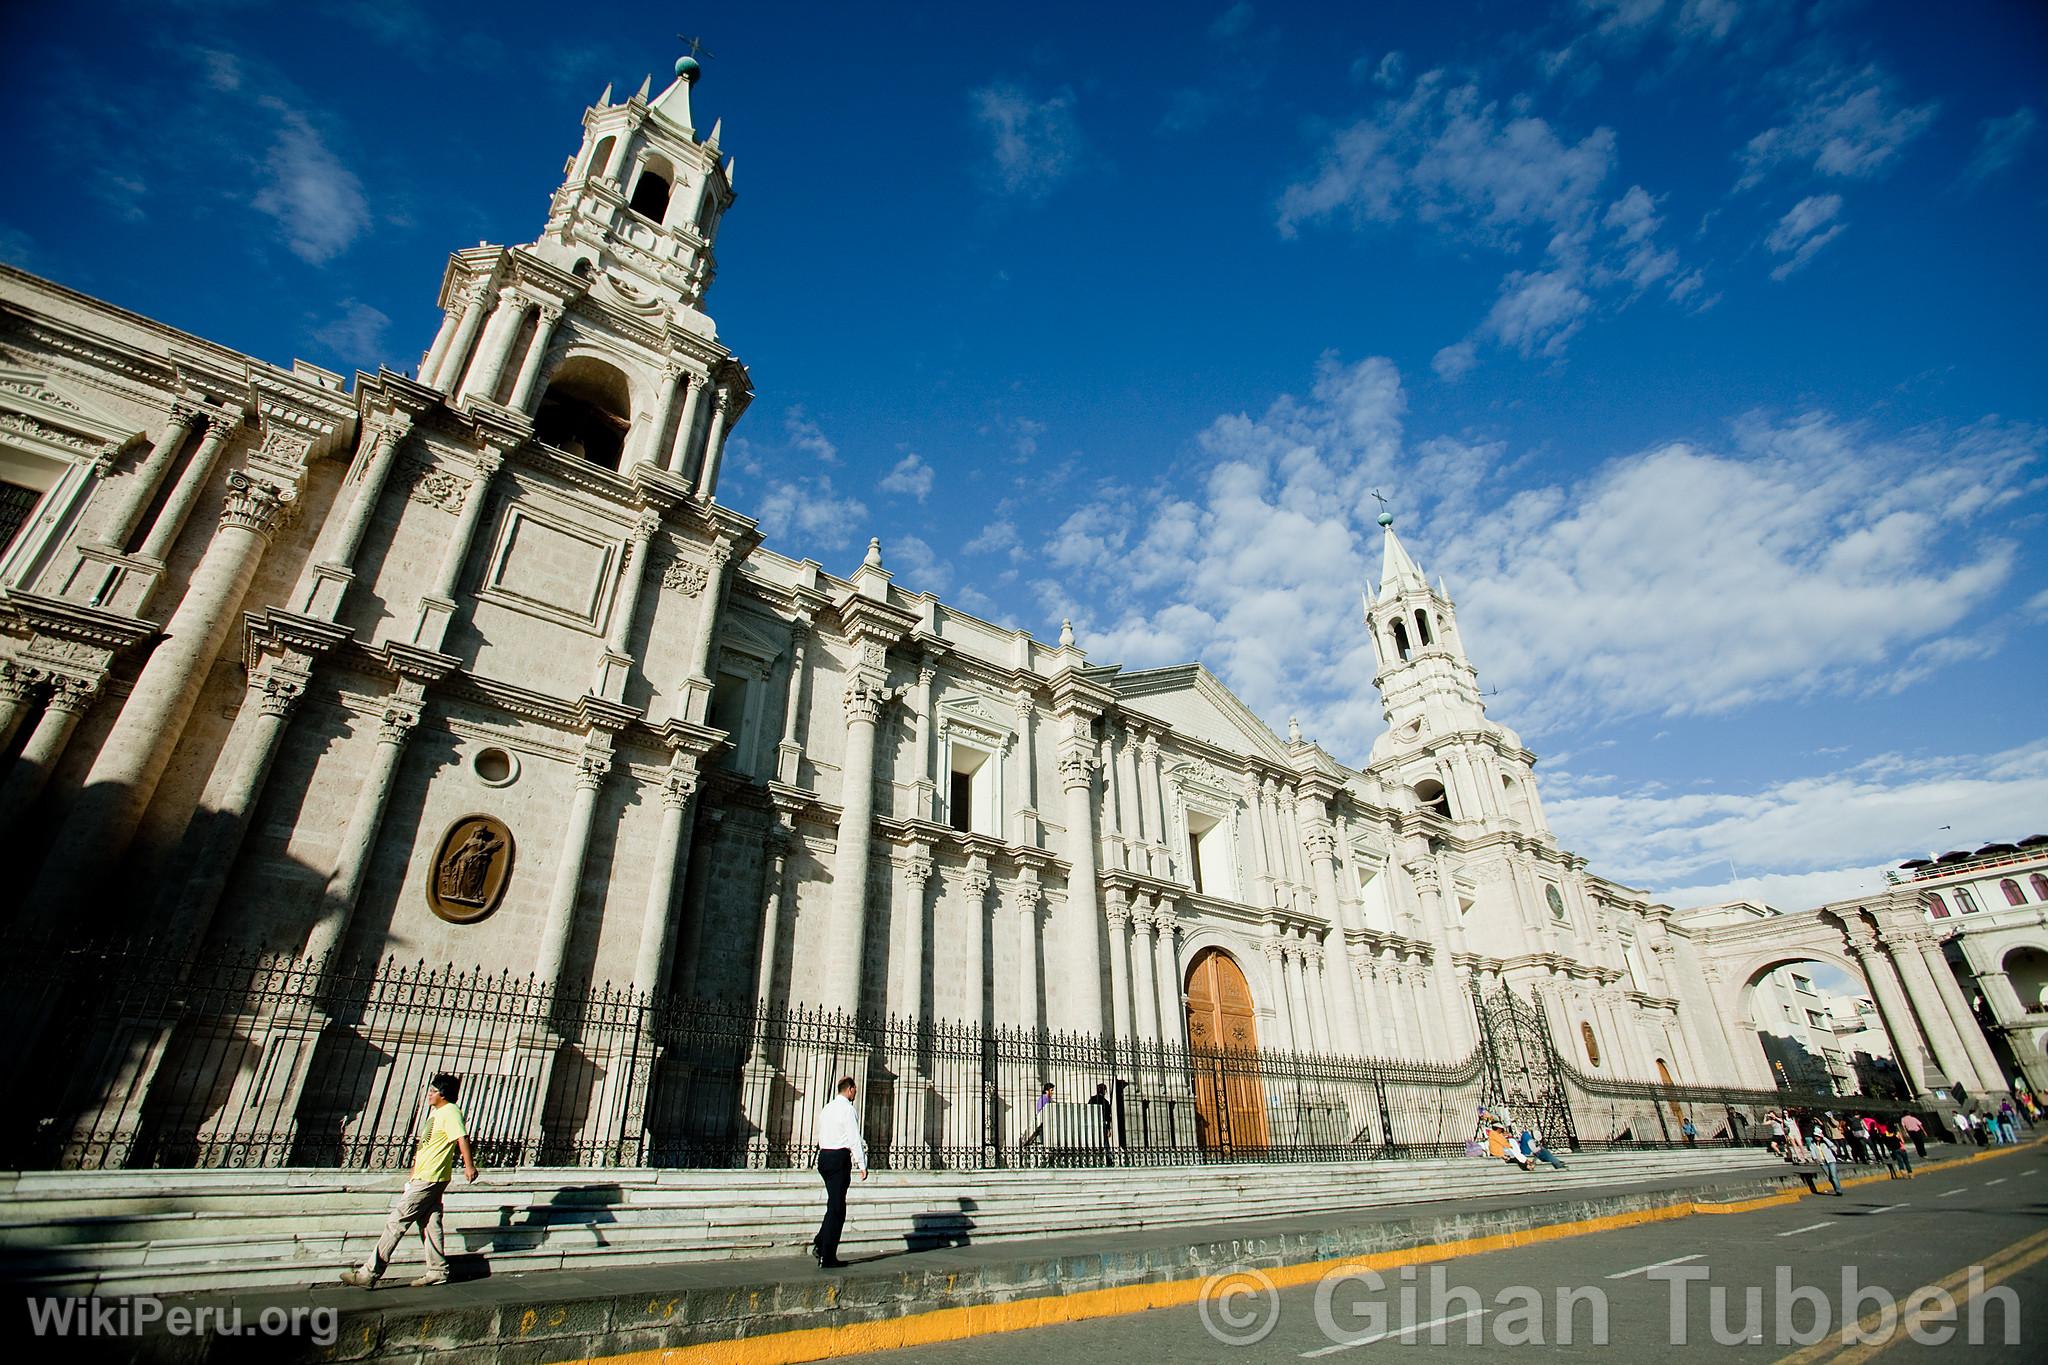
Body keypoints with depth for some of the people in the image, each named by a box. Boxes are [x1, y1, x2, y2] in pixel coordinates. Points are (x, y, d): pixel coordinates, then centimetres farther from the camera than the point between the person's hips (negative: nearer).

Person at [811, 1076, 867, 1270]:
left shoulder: (827, 1108, 14)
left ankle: (820, 1244, 11)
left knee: (834, 1206, 19)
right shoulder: (848, 1108, -11)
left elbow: (821, 1136, 17)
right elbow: (854, 1138, -15)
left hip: (823, 1155, 8)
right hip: (840, 1157, -8)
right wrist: (862, 1164, -11)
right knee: (836, 1209, -1)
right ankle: (827, 1258, 3)